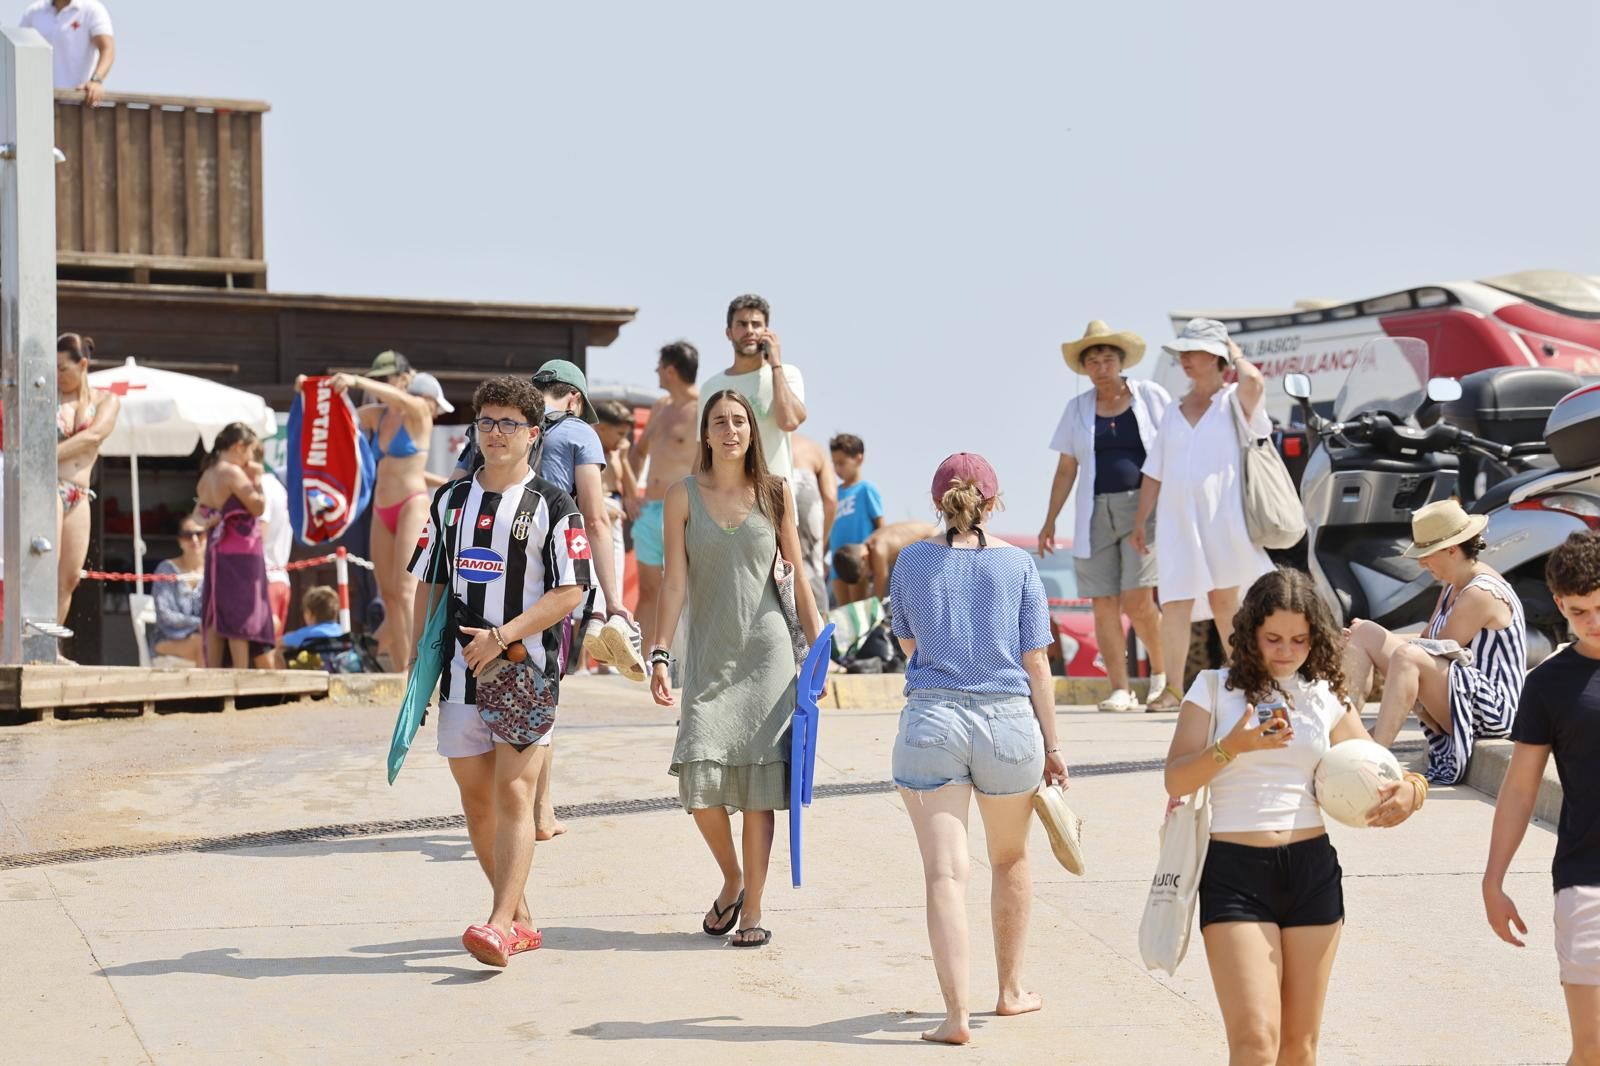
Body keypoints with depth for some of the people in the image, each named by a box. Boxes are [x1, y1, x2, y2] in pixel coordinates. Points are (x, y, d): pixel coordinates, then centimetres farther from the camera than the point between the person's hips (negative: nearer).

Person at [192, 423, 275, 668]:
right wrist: (255, 479, -3)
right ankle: (241, 674, -10)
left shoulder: (208, 474, 12)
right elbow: (258, 507, -14)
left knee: (215, 616, 8)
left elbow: (198, 512, 19)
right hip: (241, 552, -8)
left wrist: (207, 522, 1)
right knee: (242, 615, -7)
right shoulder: (233, 472, -14)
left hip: (217, 549, 8)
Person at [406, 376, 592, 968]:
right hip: (461, 675, 5)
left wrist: (501, 637, -15)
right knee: (476, 800, 8)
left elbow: (571, 591, -8)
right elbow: (428, 583, 18)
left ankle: (500, 924, -18)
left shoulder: (552, 506, -1)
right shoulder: (450, 500, 14)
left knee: (513, 794, -14)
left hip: (528, 671, -5)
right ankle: (521, 920, 20)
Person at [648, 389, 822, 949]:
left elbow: (798, 576, 7)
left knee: (758, 784, -2)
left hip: (766, 654, 0)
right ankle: (731, 880, 18)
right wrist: (659, 654, -7)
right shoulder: (684, 495, 3)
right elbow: (675, 580, 0)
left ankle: (753, 909, 7)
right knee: (701, 779, -9)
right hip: (708, 656, 0)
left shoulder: (776, 492, 4)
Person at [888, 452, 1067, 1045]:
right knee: (1010, 861, 21)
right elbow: (1036, 664, 1)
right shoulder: (1018, 565, 1)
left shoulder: (913, 561, 4)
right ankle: (1010, 990, 35)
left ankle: (957, 1014, -11)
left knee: (945, 874, -3)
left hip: (931, 720, -1)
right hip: (1009, 722, 1)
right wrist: (1051, 747, 6)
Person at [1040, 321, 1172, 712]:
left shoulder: (1151, 396, 4)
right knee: (1104, 603, -2)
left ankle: (1161, 668, 11)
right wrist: (1050, 520, 10)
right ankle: (1120, 690, 1)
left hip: (1144, 506, -3)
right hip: (1096, 512, 4)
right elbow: (1066, 469, 14)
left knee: (1137, 599, -13)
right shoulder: (1077, 408, 12)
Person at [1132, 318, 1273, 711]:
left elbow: (1254, 381, -25)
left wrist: (1235, 354, -5)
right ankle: (1172, 689, -5)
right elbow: (1154, 473, 17)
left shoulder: (1233, 401, 1)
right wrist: (1140, 522, 14)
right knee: (1174, 605, -5)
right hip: (1176, 520, 4)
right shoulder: (1173, 412, 16)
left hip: (1222, 518, -4)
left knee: (1223, 601, 2)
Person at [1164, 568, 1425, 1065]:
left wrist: (1409, 789, -10)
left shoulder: (1326, 697, 9)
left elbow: (1377, 772, 13)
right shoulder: (1215, 688, 0)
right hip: (1234, 870, -4)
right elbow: (1176, 781, -7)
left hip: (1312, 868, 4)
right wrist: (1233, 746, -23)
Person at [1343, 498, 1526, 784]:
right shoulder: (1453, 586, 12)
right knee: (1363, 632, 0)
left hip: (1490, 705, -10)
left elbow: (1437, 652, -14)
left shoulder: (1480, 594, -17)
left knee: (1408, 657, -37)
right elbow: (1427, 641, 13)